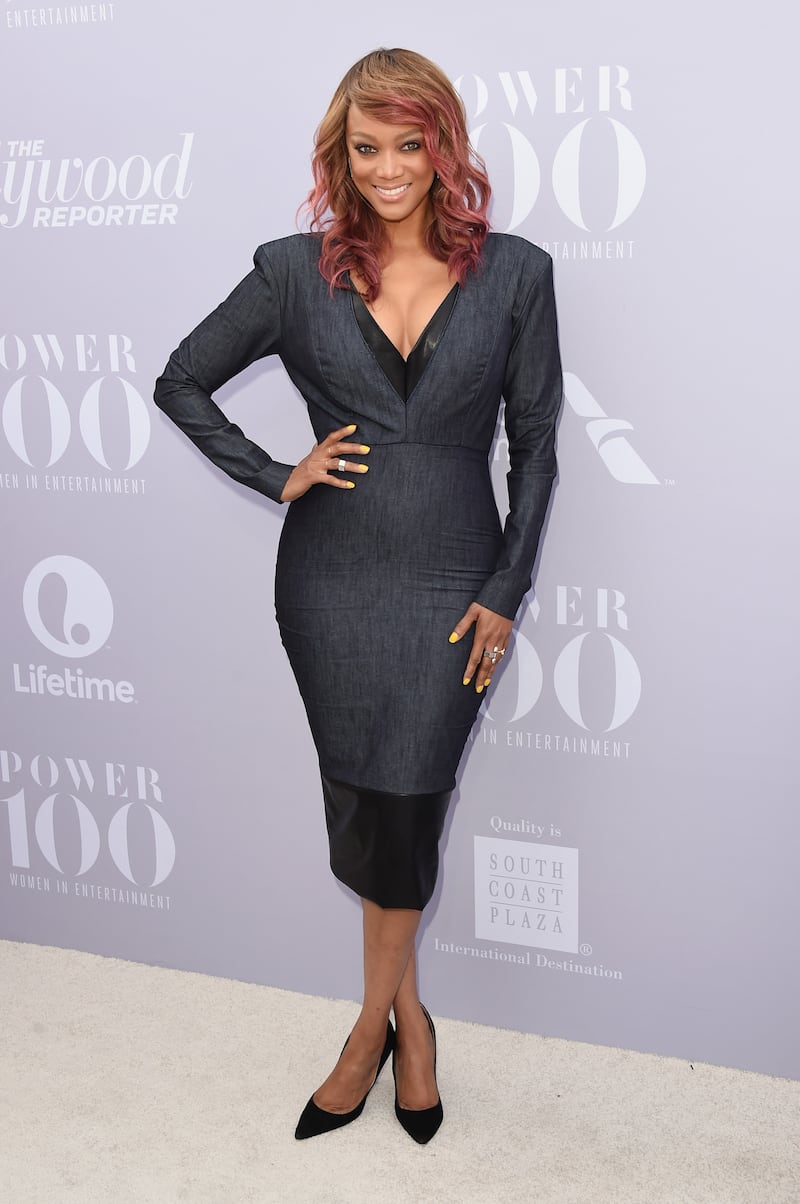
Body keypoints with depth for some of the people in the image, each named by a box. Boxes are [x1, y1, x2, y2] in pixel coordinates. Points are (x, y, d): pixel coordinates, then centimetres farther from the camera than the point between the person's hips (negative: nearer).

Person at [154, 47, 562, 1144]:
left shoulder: (515, 274, -1)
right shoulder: (298, 270, 0)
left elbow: (535, 445, 2)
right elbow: (182, 383, 9)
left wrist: (504, 592, -3)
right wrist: (279, 478, -1)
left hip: (452, 586, -1)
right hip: (331, 579, 1)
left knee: (400, 810, 1)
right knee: (371, 807, 9)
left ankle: (374, 1025, 24)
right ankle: (407, 1014, 29)